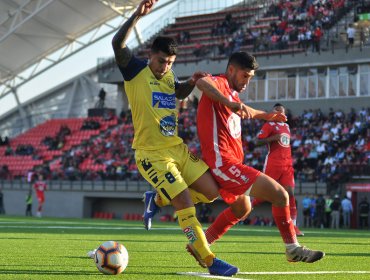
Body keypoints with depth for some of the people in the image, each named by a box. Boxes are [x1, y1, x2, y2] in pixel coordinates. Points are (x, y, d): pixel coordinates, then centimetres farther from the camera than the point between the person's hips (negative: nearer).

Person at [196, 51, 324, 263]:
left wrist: (265, 115, 54)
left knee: (242, 209, 32)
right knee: (280, 194, -16)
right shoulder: (219, 83, -10)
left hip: (225, 165, 11)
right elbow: (202, 82, -37)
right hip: (224, 164, -11)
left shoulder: (231, 93, 19)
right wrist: (231, 104, -47)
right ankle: (293, 248, -6)